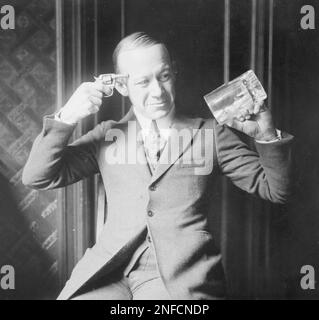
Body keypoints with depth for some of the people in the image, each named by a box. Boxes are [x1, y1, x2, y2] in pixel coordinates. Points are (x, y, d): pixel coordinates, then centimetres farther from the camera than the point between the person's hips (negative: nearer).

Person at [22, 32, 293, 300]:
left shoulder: (211, 133, 10)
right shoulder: (108, 135, 14)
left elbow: (276, 190, 10)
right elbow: (37, 177, 9)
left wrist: (266, 136, -8)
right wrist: (66, 119, -4)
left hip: (181, 274, -1)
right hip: (109, 271, 2)